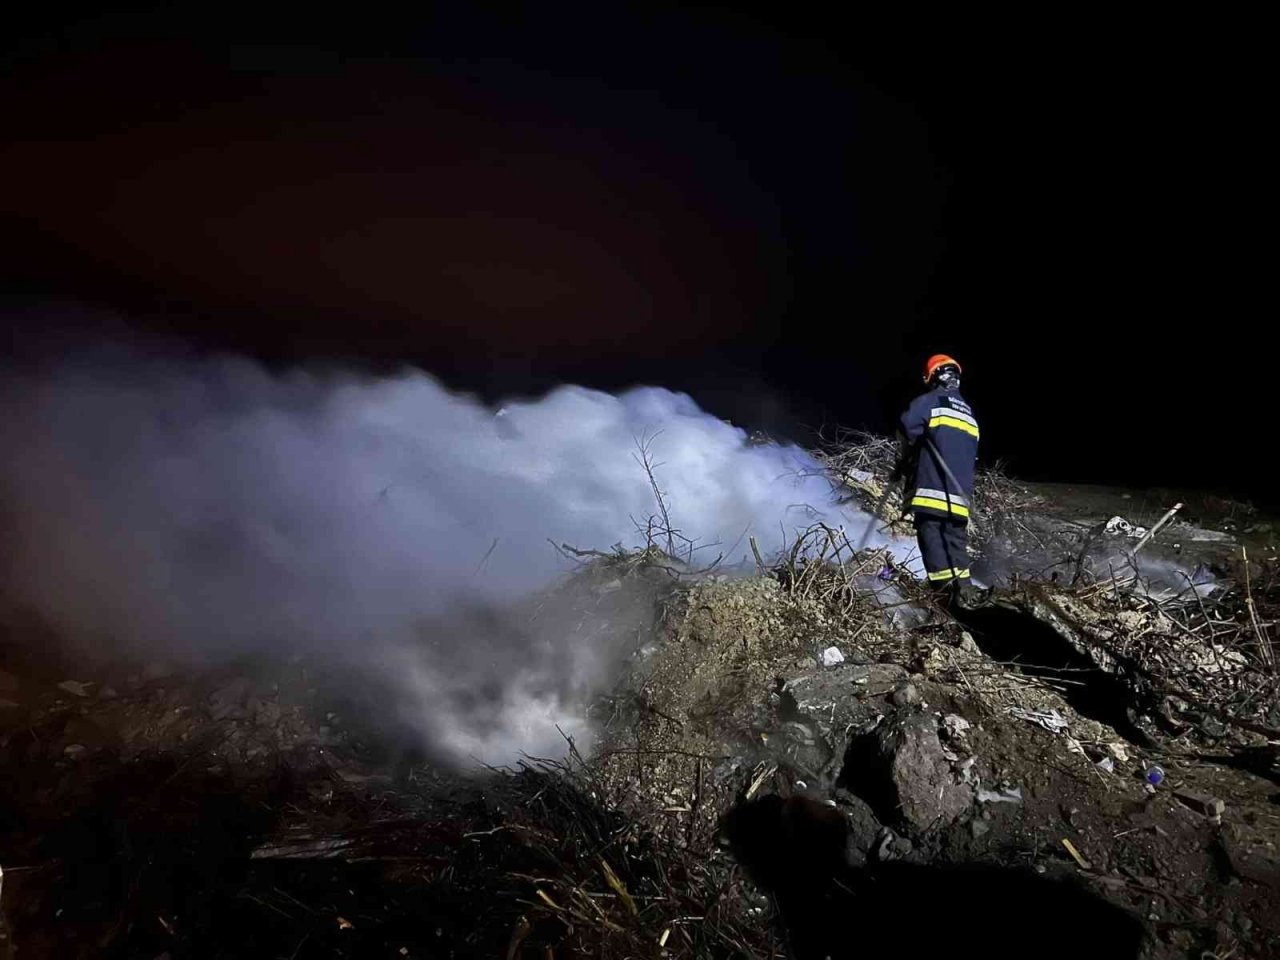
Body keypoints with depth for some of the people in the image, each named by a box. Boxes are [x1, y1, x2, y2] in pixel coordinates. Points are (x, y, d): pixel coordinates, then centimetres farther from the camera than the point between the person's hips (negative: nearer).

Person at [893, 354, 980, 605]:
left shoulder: (928, 401, 1)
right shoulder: (969, 413, 24)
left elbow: (907, 431, -11)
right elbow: (972, 456, 24)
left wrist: (904, 462, 7)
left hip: (931, 488, -7)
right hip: (959, 494, 7)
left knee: (932, 535, -7)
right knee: (956, 538, 10)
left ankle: (944, 590, -14)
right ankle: (963, 587, 2)